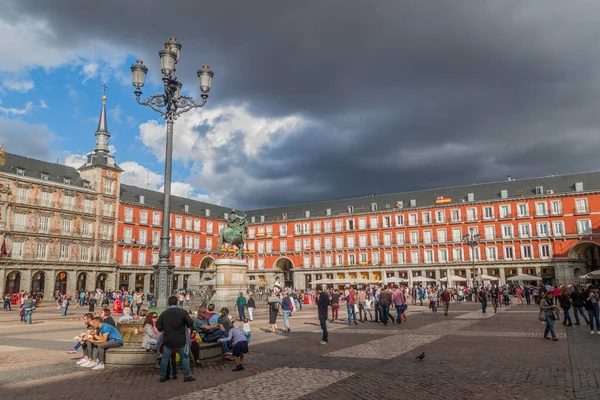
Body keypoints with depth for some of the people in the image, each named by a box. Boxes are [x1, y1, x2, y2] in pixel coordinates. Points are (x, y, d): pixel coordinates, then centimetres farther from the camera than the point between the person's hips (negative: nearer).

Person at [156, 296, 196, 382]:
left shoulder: (164, 313, -1)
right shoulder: (183, 312, -9)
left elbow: (159, 328, 1)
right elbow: (190, 324, -9)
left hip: (168, 339, 2)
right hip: (181, 339, -2)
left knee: (165, 357, 14)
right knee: (185, 357, 8)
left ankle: (162, 376, 18)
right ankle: (186, 376, 8)